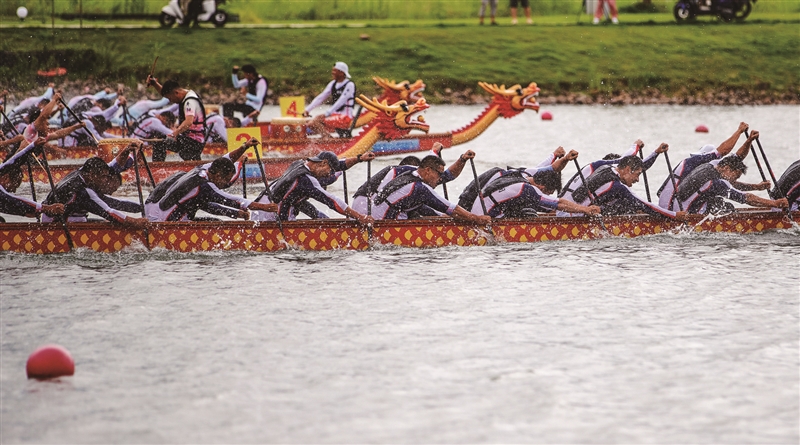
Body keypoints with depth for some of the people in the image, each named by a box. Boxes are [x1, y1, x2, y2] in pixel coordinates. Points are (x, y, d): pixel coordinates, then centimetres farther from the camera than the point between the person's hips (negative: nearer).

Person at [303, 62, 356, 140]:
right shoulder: (333, 84, 12)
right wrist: (307, 109, 0)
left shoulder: (349, 85, -12)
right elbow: (320, 97, 10)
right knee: (311, 124, -8)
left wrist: (326, 114, -25)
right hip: (335, 115, 8)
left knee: (317, 120, -24)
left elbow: (341, 102, -20)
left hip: (345, 118, -8)